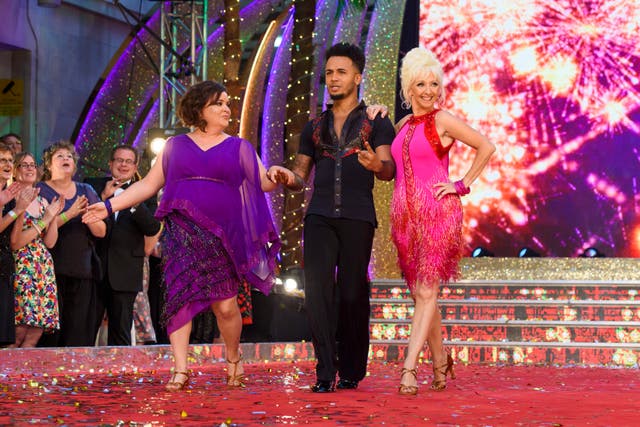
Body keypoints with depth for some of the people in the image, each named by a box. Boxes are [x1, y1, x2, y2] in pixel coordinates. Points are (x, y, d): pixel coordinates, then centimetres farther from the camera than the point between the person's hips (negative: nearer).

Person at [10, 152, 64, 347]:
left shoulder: (42, 202, 14)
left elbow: (50, 242, 11)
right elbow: (14, 243, -12)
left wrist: (54, 216, -3)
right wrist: (44, 220, -11)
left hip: (43, 270, 6)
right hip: (21, 268, -6)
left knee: (37, 330, 0)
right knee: (18, 335, -12)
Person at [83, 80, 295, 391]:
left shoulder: (238, 147, 12)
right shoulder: (176, 146, 13)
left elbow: (262, 182, 3)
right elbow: (149, 184, 14)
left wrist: (274, 176, -21)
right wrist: (110, 205, 7)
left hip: (221, 235, -1)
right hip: (182, 233, 1)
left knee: (225, 305, -4)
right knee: (180, 296, -9)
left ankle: (233, 359, 21)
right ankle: (180, 369, -6)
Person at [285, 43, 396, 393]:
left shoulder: (376, 123, 9)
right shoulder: (315, 127, 20)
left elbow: (390, 169, -4)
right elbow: (300, 176, 21)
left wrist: (376, 164, -28)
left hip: (357, 218, -3)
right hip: (319, 216, 3)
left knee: (352, 294, -1)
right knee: (317, 289, -11)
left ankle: (351, 370, 11)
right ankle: (326, 370, -10)